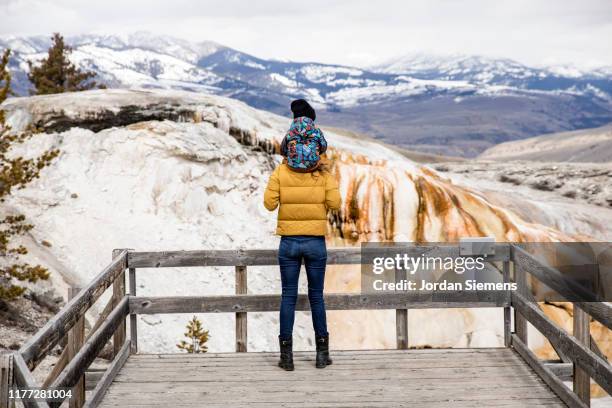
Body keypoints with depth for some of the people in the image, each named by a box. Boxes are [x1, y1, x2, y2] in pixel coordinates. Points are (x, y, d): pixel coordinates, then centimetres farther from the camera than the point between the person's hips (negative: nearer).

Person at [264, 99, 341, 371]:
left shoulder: (280, 172, -5)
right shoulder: (323, 173, -4)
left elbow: (269, 203, -7)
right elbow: (335, 203, -10)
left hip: (289, 241, 0)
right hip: (316, 241, 0)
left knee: (288, 296, 5)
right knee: (316, 296, 10)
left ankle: (286, 354, 4)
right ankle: (322, 353, 13)